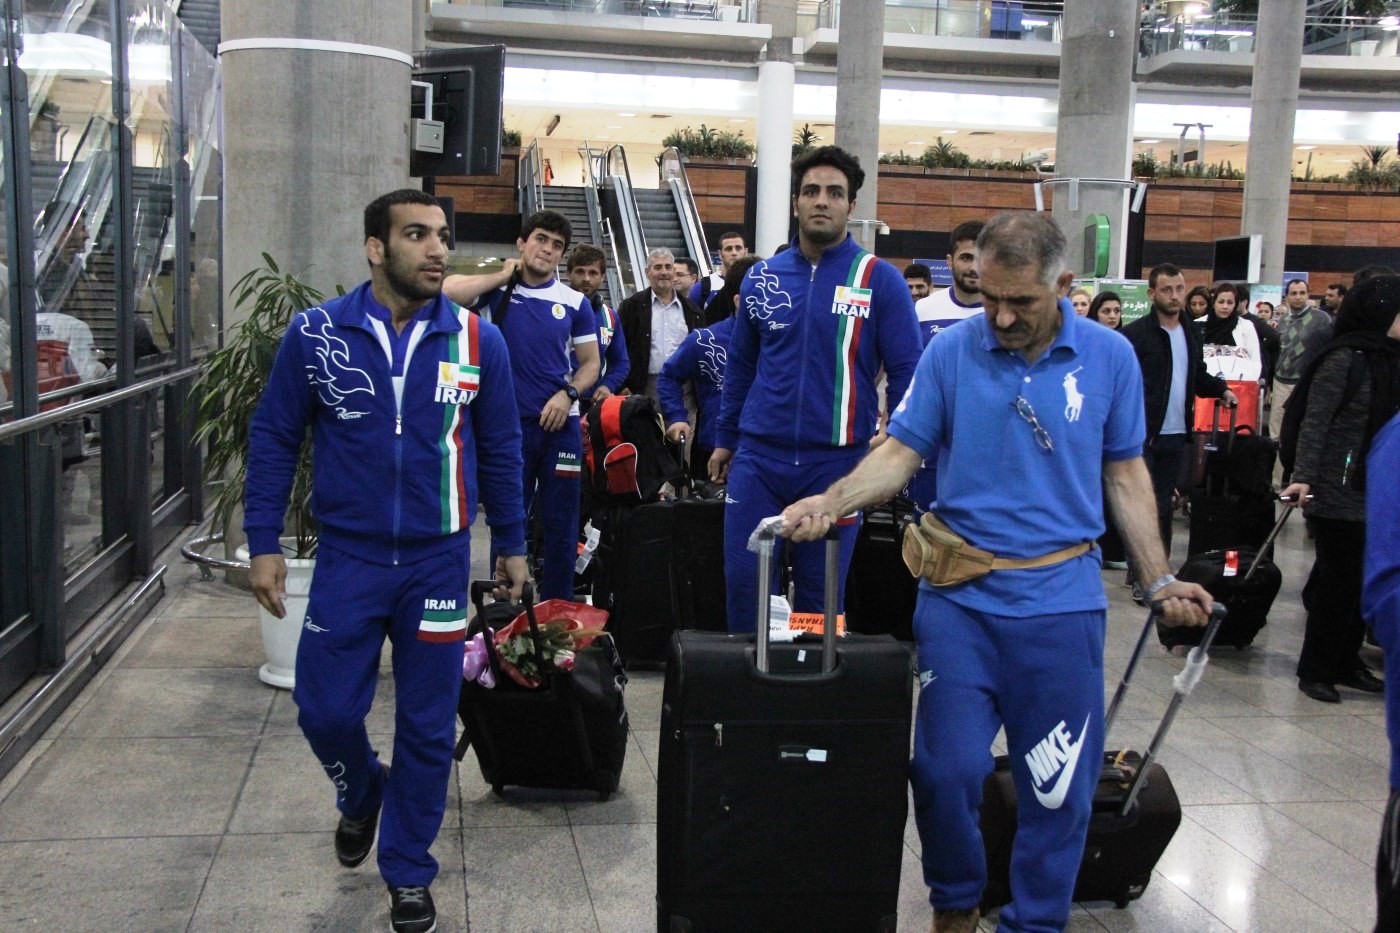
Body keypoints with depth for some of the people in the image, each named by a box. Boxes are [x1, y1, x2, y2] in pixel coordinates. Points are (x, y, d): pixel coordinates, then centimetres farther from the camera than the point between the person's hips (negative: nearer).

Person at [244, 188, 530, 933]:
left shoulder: (477, 340, -4)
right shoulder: (316, 333, -5)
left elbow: (500, 449, 5)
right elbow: (273, 439, 2)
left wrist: (511, 544, 9)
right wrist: (263, 544, -2)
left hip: (439, 561, 0)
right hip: (348, 557, 0)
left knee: (427, 727, 7)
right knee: (326, 711, 4)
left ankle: (408, 872, 27)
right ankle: (361, 791, 40)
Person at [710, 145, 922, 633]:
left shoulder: (880, 280, -3)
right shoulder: (762, 278, 6)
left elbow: (906, 373, -2)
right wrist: (725, 440, 16)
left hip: (837, 461, -2)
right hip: (758, 456, 3)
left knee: (820, 591, 9)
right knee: (743, 578, 4)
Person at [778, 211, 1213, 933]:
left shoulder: (1109, 357, 1)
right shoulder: (951, 351, -2)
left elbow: (1124, 474, 9)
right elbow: (900, 452, -2)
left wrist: (1160, 581, 6)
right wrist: (830, 502, -19)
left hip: (1061, 601, 1)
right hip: (959, 596, 0)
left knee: (1059, 785, 6)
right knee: (944, 769, 2)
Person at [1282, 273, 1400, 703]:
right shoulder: (1344, 359, -12)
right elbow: (1315, 422, -15)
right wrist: (1303, 477, -22)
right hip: (1339, 491, -7)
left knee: (1364, 583, 12)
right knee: (1338, 582, -1)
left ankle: (1345, 663, 24)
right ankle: (1315, 671, 11)